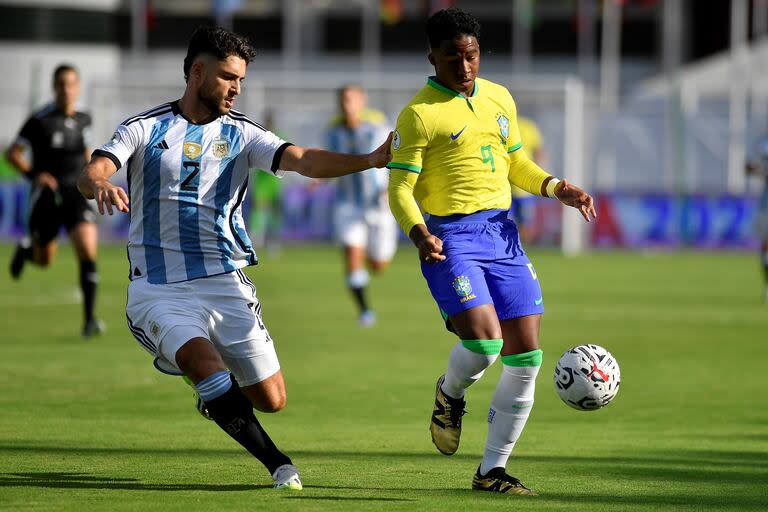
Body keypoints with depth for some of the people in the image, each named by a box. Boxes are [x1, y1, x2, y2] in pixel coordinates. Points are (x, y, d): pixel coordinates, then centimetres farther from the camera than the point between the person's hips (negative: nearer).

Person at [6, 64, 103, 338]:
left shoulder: (83, 119, 4)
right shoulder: (40, 120, -9)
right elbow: (12, 153, -5)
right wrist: (32, 174, -19)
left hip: (77, 194, 2)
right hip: (46, 195, -2)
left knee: (88, 251, -18)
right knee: (44, 259, 13)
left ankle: (89, 319, -14)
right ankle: (26, 249, 52)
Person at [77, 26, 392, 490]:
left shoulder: (242, 134, 4)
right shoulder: (145, 128, 1)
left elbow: (303, 159, -12)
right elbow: (92, 173, -12)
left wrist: (370, 160, -29)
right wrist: (100, 186, -39)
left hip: (224, 282, 3)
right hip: (159, 290, -3)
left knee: (271, 400, 1)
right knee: (206, 363, -28)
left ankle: (216, 392, 37)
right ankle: (279, 465, -12)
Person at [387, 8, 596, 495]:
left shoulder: (500, 99, 14)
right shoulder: (420, 113, -5)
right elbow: (400, 189, -7)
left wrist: (557, 188, 7)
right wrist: (419, 233, -25)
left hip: (502, 233, 6)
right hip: (450, 237, -6)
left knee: (525, 355, 0)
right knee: (483, 340, -24)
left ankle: (493, 469, 10)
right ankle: (450, 394, 13)